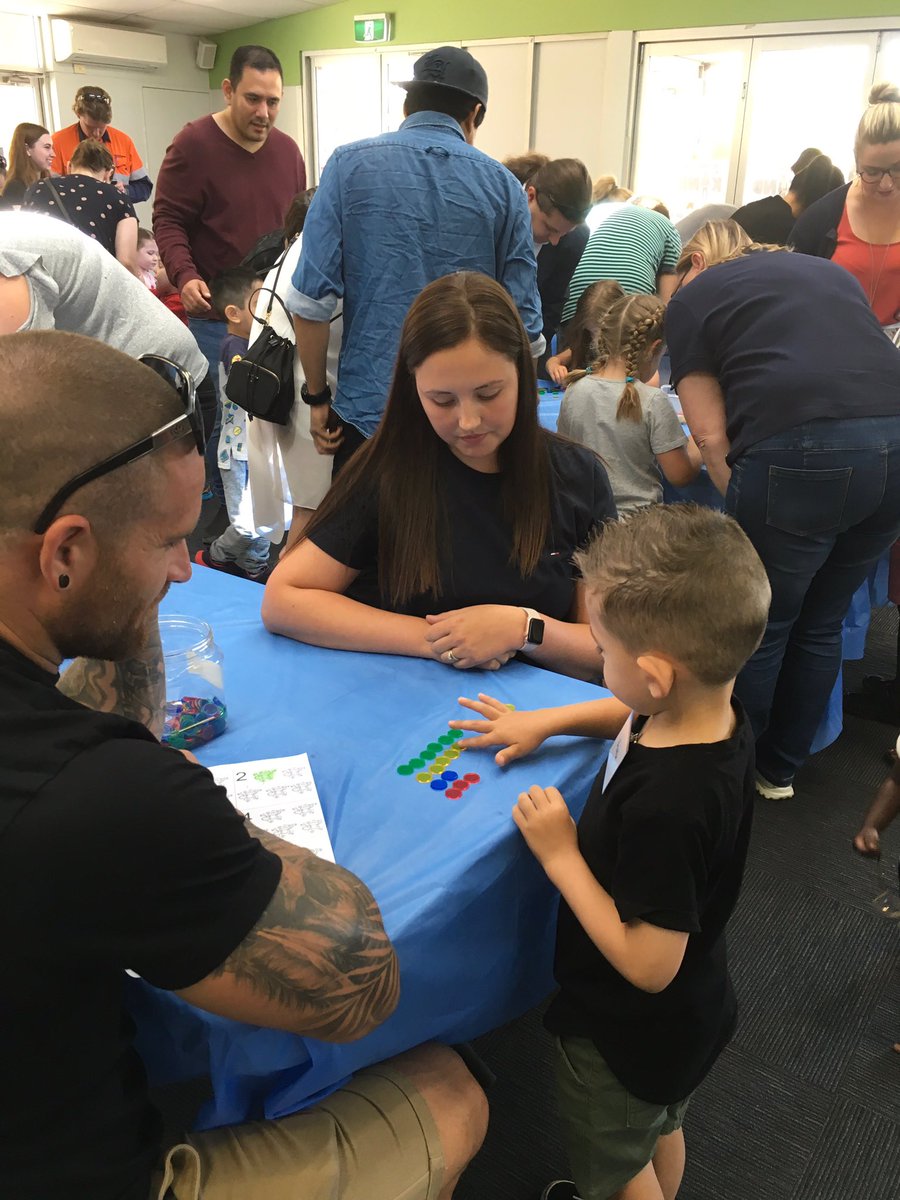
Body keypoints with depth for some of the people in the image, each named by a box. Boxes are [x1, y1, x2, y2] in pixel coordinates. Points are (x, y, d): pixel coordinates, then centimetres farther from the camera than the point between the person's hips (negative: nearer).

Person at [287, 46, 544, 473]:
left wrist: (317, 397, 4)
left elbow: (311, 300, -7)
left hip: (370, 408, -1)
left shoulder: (349, 165, 0)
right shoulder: (503, 185, 2)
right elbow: (524, 326, 0)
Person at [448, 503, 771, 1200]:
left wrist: (560, 856, -28)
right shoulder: (713, 710, -17)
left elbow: (648, 964, -34)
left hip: (627, 1037, -7)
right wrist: (547, 721, -1)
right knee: (660, 1133, 36)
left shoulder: (666, 807, -43)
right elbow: (636, 716, 7)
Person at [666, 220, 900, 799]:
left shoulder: (692, 296, 14)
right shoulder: (832, 271, 29)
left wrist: (746, 506, 11)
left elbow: (711, 435, 5)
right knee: (820, 625, 21)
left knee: (761, 631, 12)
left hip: (798, 452, -5)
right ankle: (781, 768, 37)